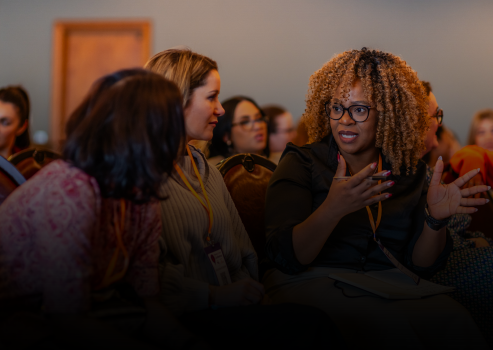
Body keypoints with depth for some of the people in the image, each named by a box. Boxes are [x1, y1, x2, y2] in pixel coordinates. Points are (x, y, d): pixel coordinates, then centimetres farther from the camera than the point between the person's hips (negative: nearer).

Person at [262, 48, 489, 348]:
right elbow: (286, 257, -12)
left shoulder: (408, 170, 12)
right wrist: (333, 209, -29)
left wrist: (435, 219, -11)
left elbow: (422, 265, 9)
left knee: (453, 321, -28)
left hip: (391, 289, 5)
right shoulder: (301, 164, 1)